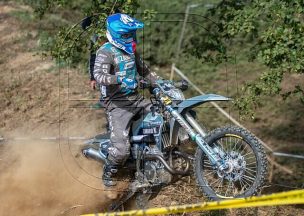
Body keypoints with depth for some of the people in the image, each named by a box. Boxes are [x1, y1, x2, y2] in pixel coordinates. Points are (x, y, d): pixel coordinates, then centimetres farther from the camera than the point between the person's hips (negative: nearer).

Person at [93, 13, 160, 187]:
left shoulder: (131, 50, 14)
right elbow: (99, 76, -29)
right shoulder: (105, 52, -12)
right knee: (121, 149, -18)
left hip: (136, 98, 8)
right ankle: (109, 174, 9)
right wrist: (119, 78, -43)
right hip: (117, 103, -8)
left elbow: (144, 70, 28)